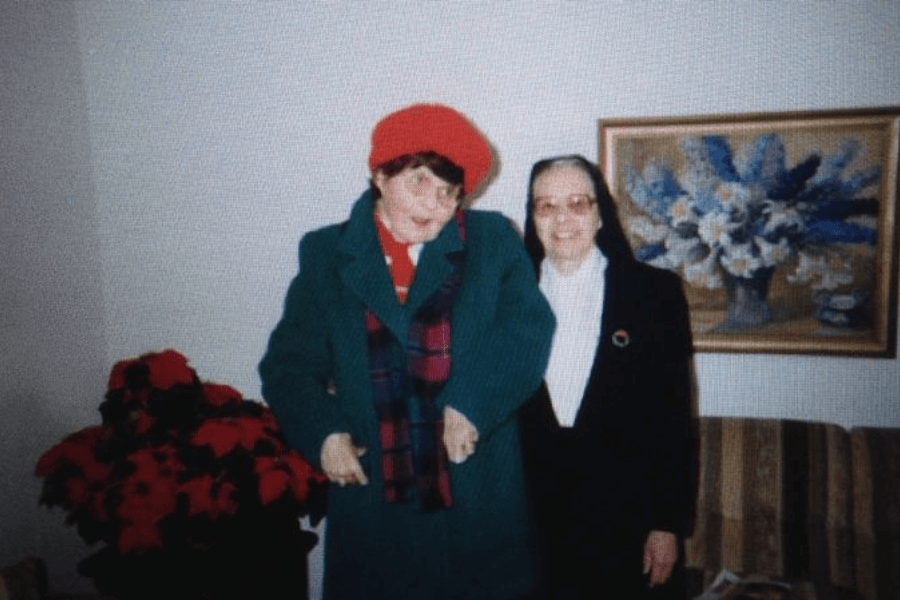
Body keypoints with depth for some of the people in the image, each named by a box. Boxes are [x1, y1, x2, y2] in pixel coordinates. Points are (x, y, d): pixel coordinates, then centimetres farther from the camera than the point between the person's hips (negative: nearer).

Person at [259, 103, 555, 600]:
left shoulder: (493, 241, 3)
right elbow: (289, 362, 4)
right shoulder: (328, 255, 5)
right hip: (372, 492, 1)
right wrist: (323, 432, -12)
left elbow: (527, 329, -7)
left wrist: (473, 403, -19)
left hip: (480, 498, 0)